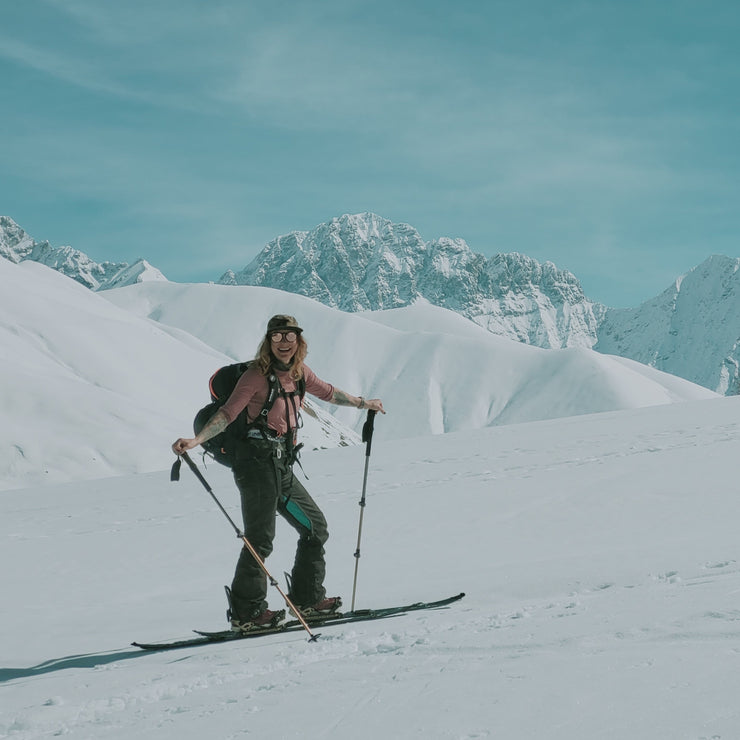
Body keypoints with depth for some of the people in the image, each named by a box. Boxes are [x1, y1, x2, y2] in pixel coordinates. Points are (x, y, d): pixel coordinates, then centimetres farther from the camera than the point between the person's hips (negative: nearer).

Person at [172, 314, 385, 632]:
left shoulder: (298, 372, 11)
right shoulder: (257, 375, -10)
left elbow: (327, 392, 30)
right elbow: (227, 413, -16)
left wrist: (362, 403, 43)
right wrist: (196, 440, -29)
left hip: (282, 466, 9)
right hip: (258, 461, -8)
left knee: (315, 527, 13)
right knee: (260, 538, -10)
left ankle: (307, 599, 23)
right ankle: (246, 612, -5)